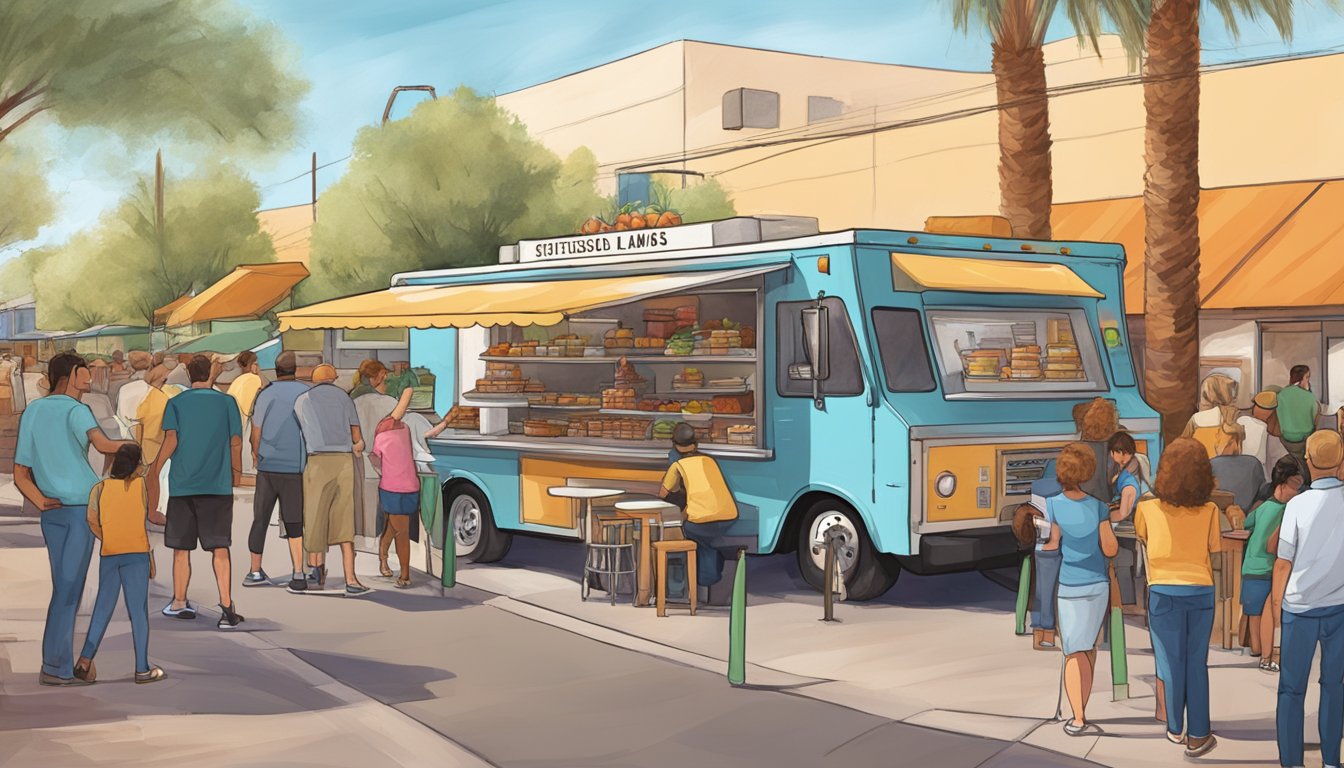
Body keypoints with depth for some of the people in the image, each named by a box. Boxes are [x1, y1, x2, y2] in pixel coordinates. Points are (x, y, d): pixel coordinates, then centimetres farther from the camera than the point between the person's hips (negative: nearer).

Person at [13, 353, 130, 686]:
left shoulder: (31, 412, 14)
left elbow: (20, 474, 11)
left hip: (52, 511, 6)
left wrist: (41, 502, 3)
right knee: (69, 587, -2)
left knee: (63, 586, 12)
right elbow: (102, 444, -26)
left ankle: (59, 663, 11)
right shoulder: (75, 411, -6)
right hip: (82, 507, -6)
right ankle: (54, 667, -1)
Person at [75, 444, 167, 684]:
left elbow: (92, 522, -3)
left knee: (103, 608, 13)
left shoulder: (100, 488, 4)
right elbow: (151, 515, 8)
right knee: (138, 610, 1)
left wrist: (108, 539, 14)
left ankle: (85, 660, 6)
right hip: (137, 553, -3)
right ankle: (142, 669, 4)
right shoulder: (141, 484, 0)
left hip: (108, 554, 3)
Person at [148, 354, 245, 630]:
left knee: (181, 547, 12)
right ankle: (226, 605, -14)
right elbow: (236, 441, 3)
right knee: (219, 547, -2)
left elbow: (171, 439, -7)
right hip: (218, 484, -1)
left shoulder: (176, 403, 4)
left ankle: (179, 604, 22)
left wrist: (155, 469, 2)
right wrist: (236, 471, 16)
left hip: (183, 483, 1)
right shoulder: (227, 402, 4)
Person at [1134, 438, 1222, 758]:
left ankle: (1175, 728, 21)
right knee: (1197, 664, 9)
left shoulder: (1147, 509, -8)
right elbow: (1214, 548, 6)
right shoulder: (1210, 511, -7)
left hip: (1164, 591, -1)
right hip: (1201, 591, 1)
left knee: (1171, 663, 10)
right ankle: (1198, 735, 11)